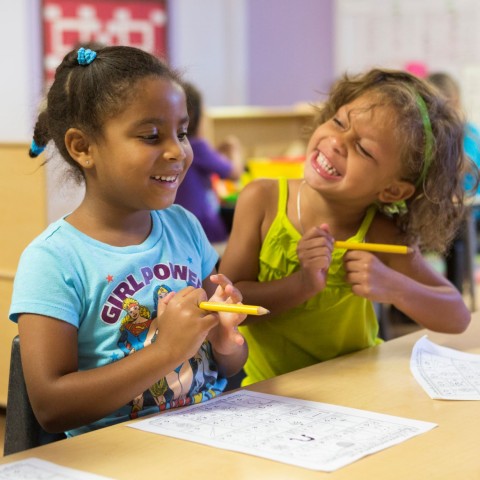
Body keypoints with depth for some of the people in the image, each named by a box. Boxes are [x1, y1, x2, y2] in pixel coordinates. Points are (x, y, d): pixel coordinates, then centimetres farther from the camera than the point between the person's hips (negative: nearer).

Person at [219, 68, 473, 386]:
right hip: (266, 389, 0)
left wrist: (394, 287, -24)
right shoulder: (262, 200, -11)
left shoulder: (382, 235, -12)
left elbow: (458, 318, -7)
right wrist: (303, 284, -26)